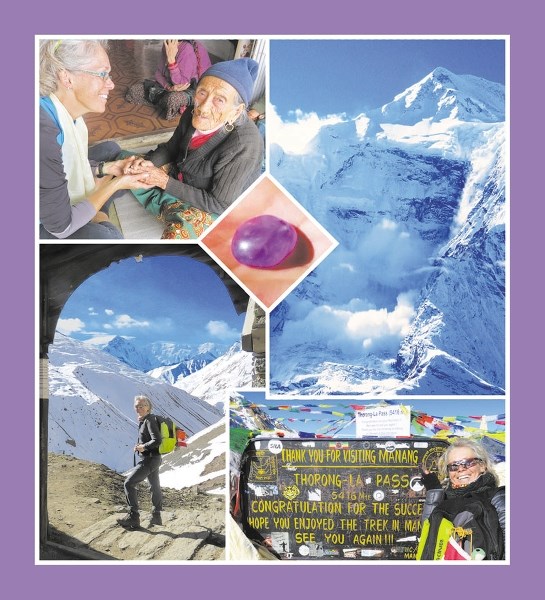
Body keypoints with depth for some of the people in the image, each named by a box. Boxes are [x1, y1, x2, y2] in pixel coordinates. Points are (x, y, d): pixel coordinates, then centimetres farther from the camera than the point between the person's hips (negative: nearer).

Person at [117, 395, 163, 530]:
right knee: (155, 486, 20)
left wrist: (143, 447, -17)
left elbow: (157, 440, -26)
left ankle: (133, 517, -9)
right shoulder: (145, 420, 12)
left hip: (149, 460, -11)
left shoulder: (150, 420, -17)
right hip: (154, 459, 11)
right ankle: (156, 517, 34)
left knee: (129, 483, -10)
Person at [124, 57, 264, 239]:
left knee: (181, 230, -33)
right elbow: (170, 148, 5)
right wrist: (149, 162, -17)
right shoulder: (193, 117, -14)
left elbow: (219, 204, -29)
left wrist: (166, 182, -27)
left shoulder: (244, 146, -36)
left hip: (217, 210, -6)